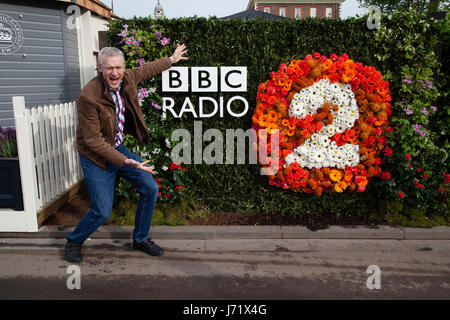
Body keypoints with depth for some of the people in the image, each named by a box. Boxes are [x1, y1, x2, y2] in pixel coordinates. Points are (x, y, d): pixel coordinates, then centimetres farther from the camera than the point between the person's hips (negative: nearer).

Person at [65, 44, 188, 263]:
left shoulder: (126, 79, -6)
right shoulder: (88, 97, -26)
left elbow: (145, 70, 17)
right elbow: (92, 140, -24)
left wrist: (172, 60, 29)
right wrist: (124, 161, -29)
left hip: (119, 148, 7)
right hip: (96, 157, -7)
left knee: (150, 189, 4)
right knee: (102, 212, -6)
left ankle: (141, 239, 24)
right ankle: (74, 241, 26)